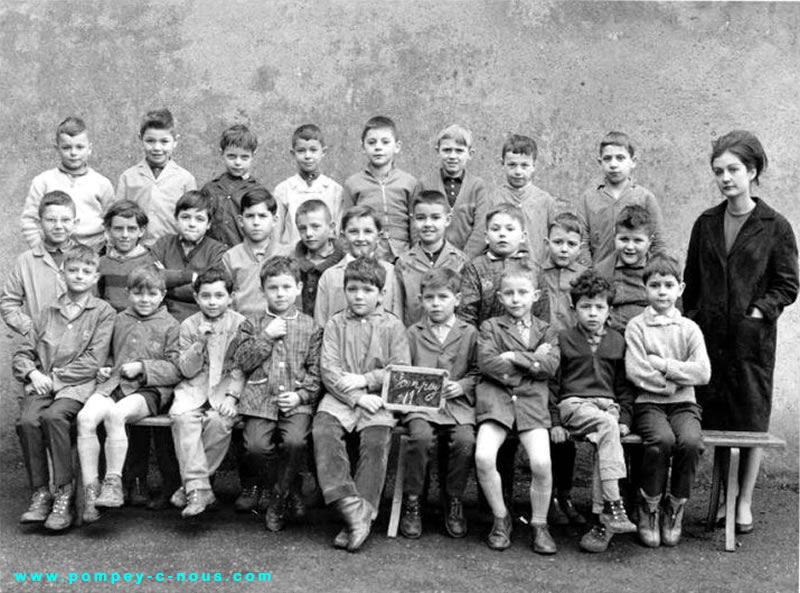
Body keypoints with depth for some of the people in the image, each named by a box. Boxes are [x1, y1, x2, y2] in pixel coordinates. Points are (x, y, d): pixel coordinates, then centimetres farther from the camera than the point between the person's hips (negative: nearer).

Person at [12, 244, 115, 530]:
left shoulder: (103, 311, 6)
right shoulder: (47, 312, 19)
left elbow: (94, 360, -3)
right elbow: (22, 354, 16)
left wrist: (56, 377, -9)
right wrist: (33, 373, -5)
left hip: (78, 386, -4)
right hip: (42, 385, 4)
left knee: (53, 416, -33)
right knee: (27, 420, -27)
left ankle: (65, 494, -22)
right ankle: (40, 494, -14)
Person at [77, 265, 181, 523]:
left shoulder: (169, 326, 7)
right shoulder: (119, 320, 21)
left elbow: (176, 368, 0)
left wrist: (142, 367, -10)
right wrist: (105, 368, 11)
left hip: (150, 390, -4)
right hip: (113, 384, 4)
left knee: (115, 415, -35)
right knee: (85, 417, -26)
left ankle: (113, 481, -22)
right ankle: (90, 489, -21)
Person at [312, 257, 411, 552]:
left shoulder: (393, 326, 9)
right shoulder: (335, 324, 10)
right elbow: (328, 369, -1)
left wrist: (365, 380, -11)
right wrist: (357, 397, -13)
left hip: (378, 398, -1)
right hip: (340, 397, 1)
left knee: (376, 440, -27)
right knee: (323, 430, -27)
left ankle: (361, 514, -21)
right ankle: (350, 504, -30)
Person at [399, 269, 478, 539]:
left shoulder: (470, 333, 10)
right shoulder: (413, 333, 11)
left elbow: (478, 373, 10)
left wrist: (462, 386, -8)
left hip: (457, 403, 1)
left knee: (465, 441, -27)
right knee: (420, 436, -30)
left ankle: (454, 502, -3)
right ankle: (412, 502, -11)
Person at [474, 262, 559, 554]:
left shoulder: (546, 331, 17)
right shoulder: (490, 327, 12)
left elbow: (551, 366, -1)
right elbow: (486, 362, -6)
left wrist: (514, 357, -7)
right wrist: (533, 362, -4)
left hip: (532, 400, 1)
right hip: (495, 398, -1)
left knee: (541, 462, -20)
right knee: (483, 456, -23)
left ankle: (539, 524, 3)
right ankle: (500, 518, 1)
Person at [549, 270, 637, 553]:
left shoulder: (617, 341, 18)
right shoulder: (563, 339, 8)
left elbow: (624, 384, 20)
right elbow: (551, 382, 6)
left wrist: (624, 418, 6)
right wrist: (554, 421, -3)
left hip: (607, 405, 3)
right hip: (573, 404, -3)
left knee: (605, 442, -31)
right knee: (606, 424, -35)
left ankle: (602, 521, -30)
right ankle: (613, 506, -42)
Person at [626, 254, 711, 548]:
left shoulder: (689, 328, 10)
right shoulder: (637, 326, 3)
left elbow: (703, 372, -3)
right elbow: (635, 372, -9)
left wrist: (663, 364, -8)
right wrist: (677, 379, -6)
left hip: (684, 403, 2)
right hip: (648, 403, -2)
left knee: (690, 441, -28)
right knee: (661, 439, -32)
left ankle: (675, 507, -5)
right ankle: (649, 508, -10)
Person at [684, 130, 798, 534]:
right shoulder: (706, 224, 8)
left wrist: (759, 311, -13)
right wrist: (690, 320, 4)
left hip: (753, 338, -3)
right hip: (710, 335, 3)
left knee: (751, 421, 5)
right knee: (715, 421, 8)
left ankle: (744, 502, 18)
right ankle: (724, 497, 22)